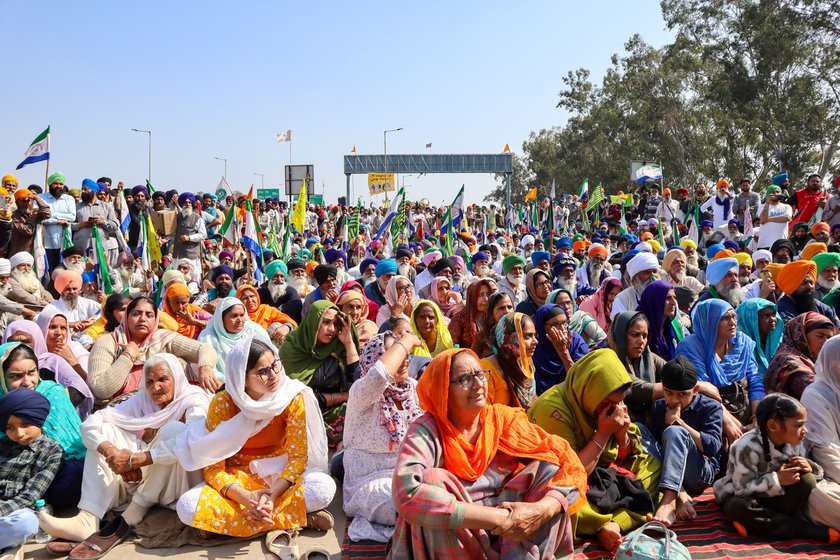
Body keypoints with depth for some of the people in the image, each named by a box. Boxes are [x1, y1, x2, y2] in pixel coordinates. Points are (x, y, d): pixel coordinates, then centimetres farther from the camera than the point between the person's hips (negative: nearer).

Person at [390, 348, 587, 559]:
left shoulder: (504, 419, -4)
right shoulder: (427, 431, -14)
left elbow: (570, 465, -8)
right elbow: (408, 493, -34)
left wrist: (541, 510, -29)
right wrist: (496, 517, -33)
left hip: (511, 542, 3)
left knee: (551, 466, -13)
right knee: (433, 479, -29)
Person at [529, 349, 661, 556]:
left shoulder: (603, 404, -3)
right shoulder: (552, 408, -26)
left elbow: (623, 461, 7)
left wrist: (622, 431, -14)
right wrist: (603, 433, -25)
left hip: (596, 479, 8)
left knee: (653, 465, -1)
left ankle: (616, 522, -20)